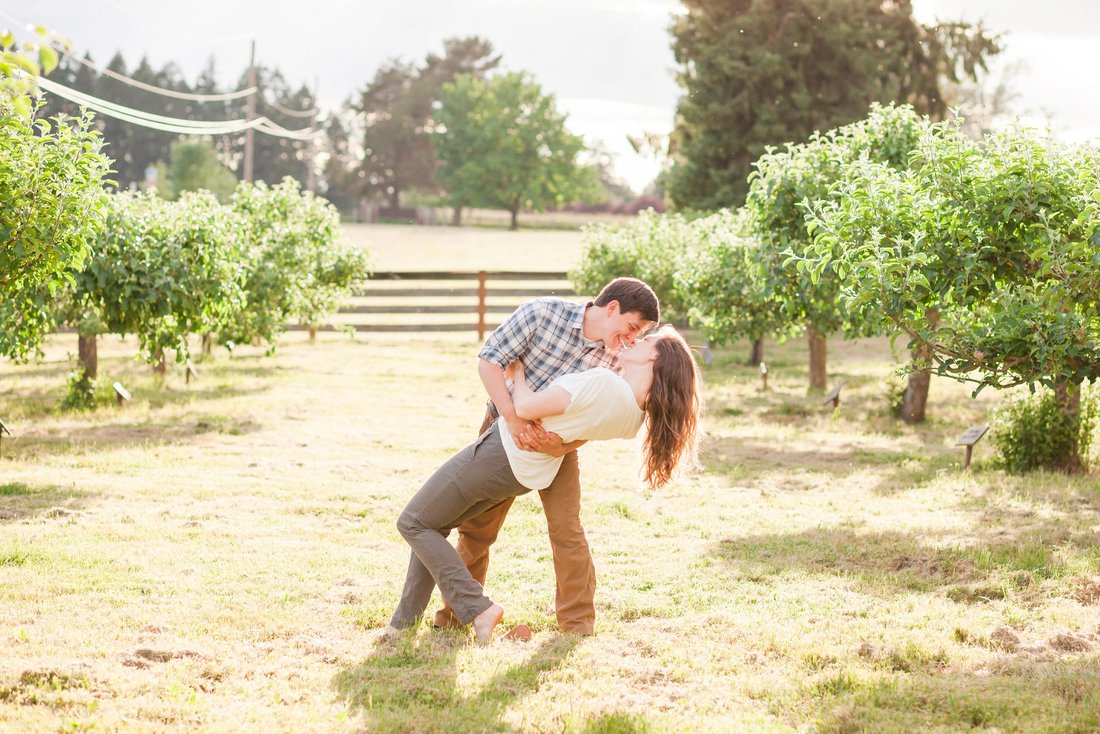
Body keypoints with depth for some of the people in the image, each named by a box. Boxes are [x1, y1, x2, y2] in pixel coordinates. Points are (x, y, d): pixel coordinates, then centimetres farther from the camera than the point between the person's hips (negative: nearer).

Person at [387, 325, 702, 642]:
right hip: (526, 473, 9)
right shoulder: (636, 414, -5)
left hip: (502, 450, -9)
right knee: (433, 526, 20)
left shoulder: (602, 382, -31)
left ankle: (477, 609, -3)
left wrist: (518, 374, -6)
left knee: (414, 523, 4)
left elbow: (525, 407, -26)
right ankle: (405, 622, 21)